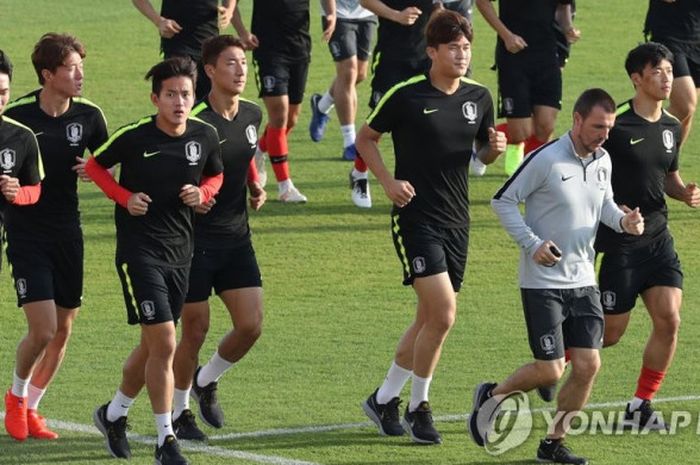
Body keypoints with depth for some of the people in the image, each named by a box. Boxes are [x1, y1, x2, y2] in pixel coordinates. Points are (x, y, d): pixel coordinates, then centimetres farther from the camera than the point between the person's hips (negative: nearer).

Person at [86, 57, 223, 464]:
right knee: (163, 343, -13)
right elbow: (95, 166, 3)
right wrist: (125, 198, -11)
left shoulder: (205, 136, -1)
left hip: (180, 253, 5)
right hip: (140, 251, -5)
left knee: (153, 346, 15)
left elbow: (215, 175, 18)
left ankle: (114, 414, 38)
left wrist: (202, 192, -4)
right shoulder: (134, 137, -13)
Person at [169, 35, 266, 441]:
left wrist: (256, 186, 9)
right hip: (195, 237, -6)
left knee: (251, 325, -1)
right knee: (196, 330, 1)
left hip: (236, 237, 6)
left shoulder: (253, 115, 5)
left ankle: (207, 381, 27)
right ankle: (178, 411, 21)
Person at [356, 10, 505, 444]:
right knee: (443, 313, -16)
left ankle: (385, 399, 27)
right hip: (416, 217, -6)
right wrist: (388, 181, -10)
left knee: (430, 318, 11)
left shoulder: (479, 97, 6)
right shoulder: (406, 95, -9)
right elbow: (366, 138, 3)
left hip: (456, 220, 6)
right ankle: (419, 407, 0)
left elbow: (484, 153, 18)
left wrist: (496, 148, -5)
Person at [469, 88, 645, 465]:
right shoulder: (546, 160, -15)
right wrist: (532, 244, -18)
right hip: (542, 282, -6)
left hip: (583, 282, 6)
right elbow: (502, 201, -9)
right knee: (549, 371, -8)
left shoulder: (602, 161, 4)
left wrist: (623, 221, -2)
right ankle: (491, 397, 21)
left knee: (588, 364, -2)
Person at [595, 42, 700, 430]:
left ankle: (640, 406, 7)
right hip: (619, 242, -6)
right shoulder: (615, 124, -14)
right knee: (609, 333, 0)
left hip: (658, 238, 6)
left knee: (669, 320, -6)